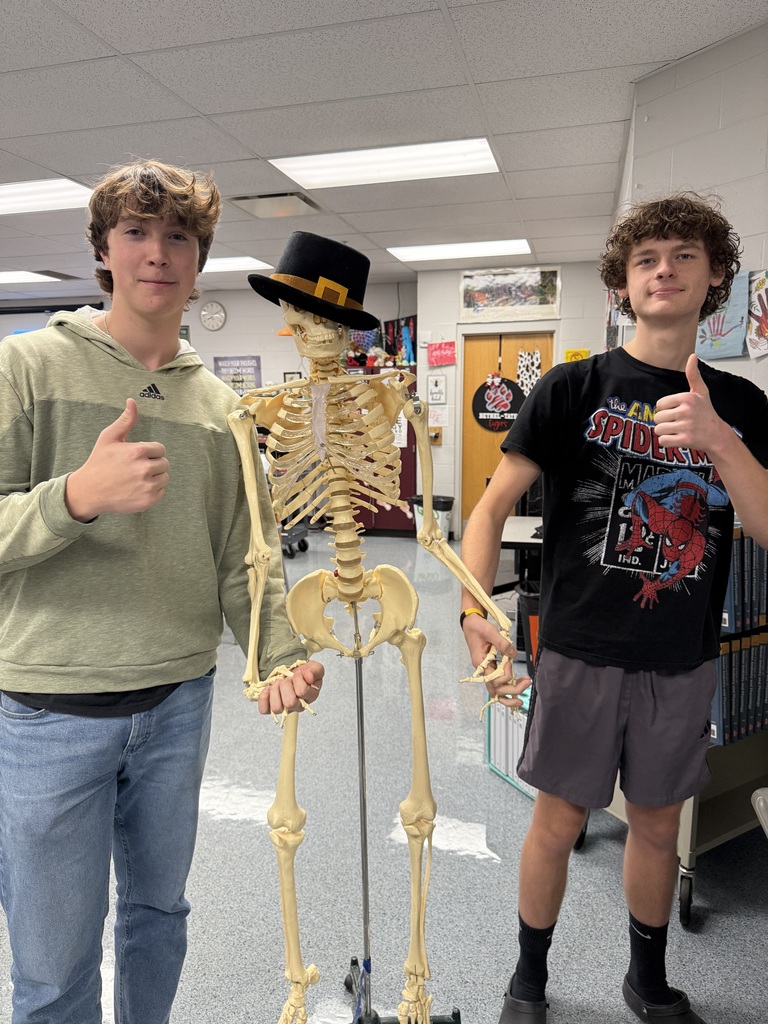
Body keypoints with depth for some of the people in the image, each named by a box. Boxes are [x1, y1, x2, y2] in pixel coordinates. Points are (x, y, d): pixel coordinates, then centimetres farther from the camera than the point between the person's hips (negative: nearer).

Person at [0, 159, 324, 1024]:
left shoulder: (219, 405, 5)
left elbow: (244, 555, 4)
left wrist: (281, 653, -10)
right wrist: (79, 496, -30)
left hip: (179, 702, 4)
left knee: (159, 909, 23)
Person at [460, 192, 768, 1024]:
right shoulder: (574, 387, -5)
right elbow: (492, 507, -9)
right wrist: (475, 614, -23)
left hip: (684, 661, 3)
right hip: (581, 652, -3)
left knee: (658, 825, 19)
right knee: (558, 822, 9)